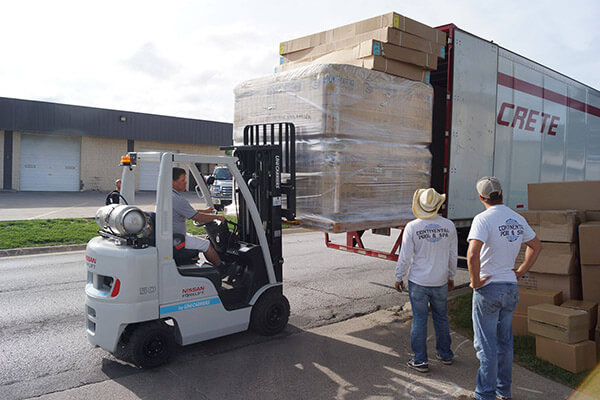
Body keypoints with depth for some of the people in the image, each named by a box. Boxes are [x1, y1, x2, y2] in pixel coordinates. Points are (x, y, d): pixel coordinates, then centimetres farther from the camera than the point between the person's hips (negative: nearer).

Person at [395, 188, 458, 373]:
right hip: (441, 282, 3)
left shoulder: (412, 227, -13)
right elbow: (453, 255, 5)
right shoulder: (449, 226, -4)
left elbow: (405, 257, -9)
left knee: (419, 320, 6)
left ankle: (420, 360, 13)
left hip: (418, 282, -3)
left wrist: (399, 278, 4)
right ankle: (445, 354, 33)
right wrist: (451, 276, 18)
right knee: (441, 318, 19)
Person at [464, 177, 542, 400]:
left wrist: (475, 281, -17)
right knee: (504, 341, 19)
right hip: (511, 288, 7)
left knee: (486, 345, 4)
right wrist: (520, 272, 18)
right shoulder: (517, 219, 4)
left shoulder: (483, 219, -18)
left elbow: (473, 254, -31)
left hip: (488, 288, -7)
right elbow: (536, 246, 19)